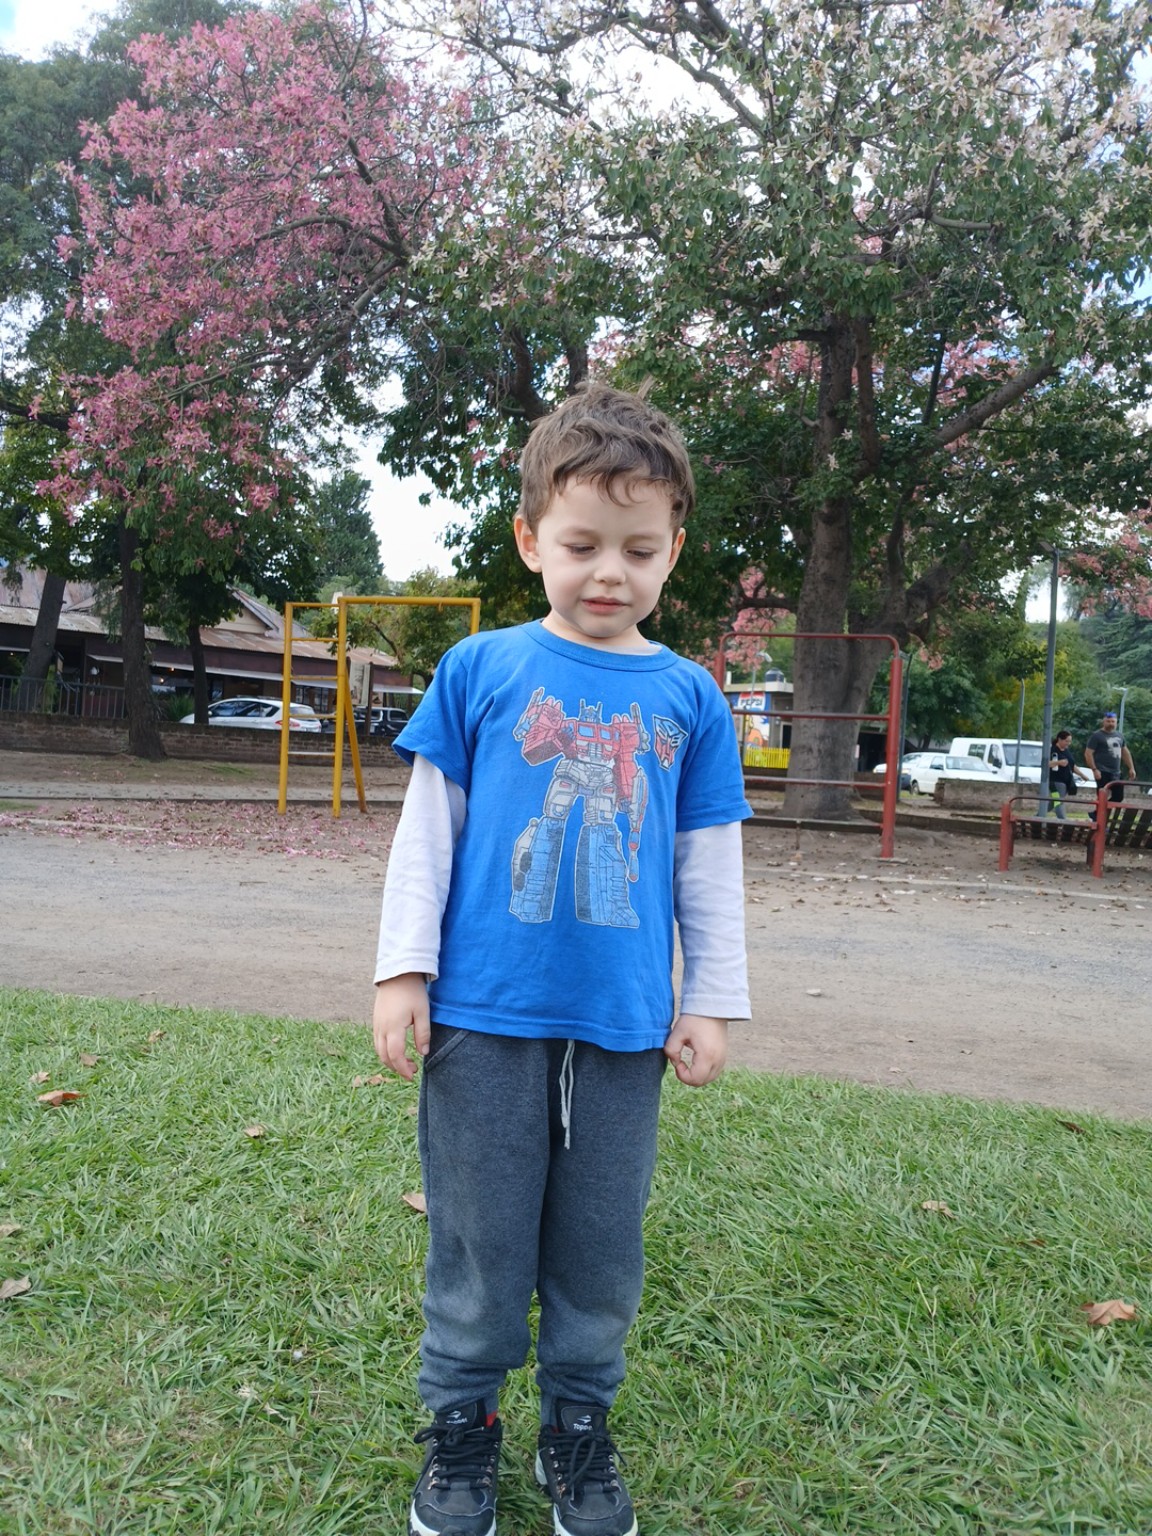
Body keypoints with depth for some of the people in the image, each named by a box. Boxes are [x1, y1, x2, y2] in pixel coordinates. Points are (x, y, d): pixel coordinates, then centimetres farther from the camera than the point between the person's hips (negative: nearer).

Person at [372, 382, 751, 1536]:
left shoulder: (688, 696, 4)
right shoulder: (480, 669, -1)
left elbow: (711, 863, 8)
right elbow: (427, 829, 2)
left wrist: (712, 999, 8)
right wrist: (402, 968, -1)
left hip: (624, 1021, 2)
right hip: (487, 1010, -1)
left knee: (600, 1246, 14)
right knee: (480, 1237, 11)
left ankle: (578, 1421, 36)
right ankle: (461, 1418, 33)